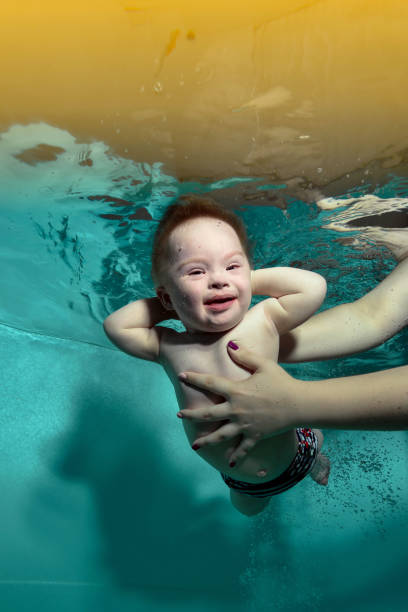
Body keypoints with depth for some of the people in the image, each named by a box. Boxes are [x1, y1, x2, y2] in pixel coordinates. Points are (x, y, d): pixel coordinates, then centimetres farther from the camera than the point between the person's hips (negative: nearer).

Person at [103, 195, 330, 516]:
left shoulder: (263, 322, -28)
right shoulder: (169, 348, -21)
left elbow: (314, 286, -34)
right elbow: (115, 324, -13)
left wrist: (250, 279, -26)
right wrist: (177, 302, -20)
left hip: (293, 458, -3)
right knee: (247, 507, 33)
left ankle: (315, 460, 63)